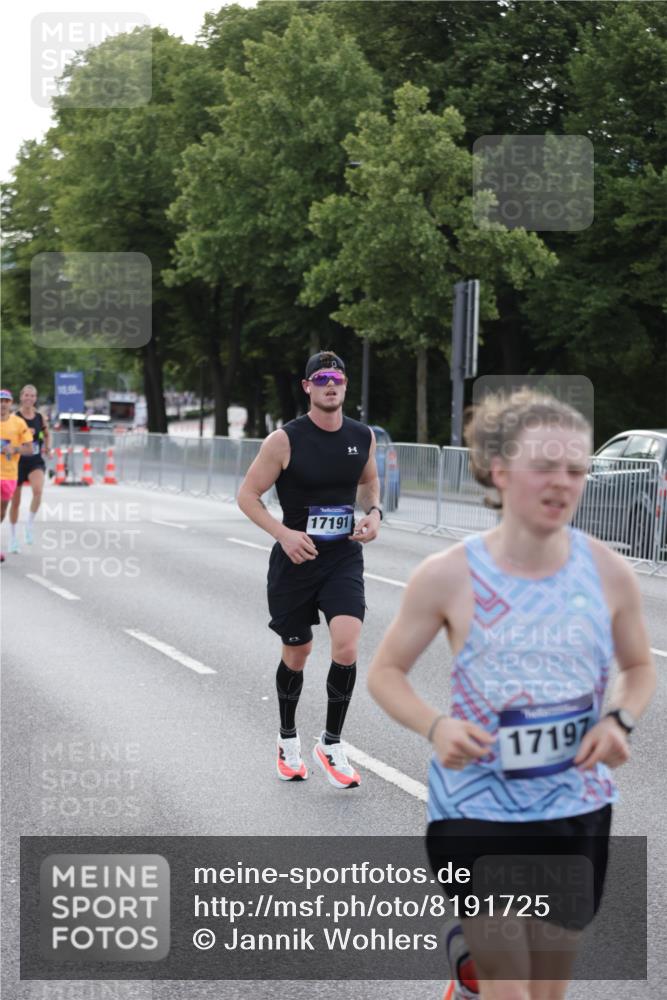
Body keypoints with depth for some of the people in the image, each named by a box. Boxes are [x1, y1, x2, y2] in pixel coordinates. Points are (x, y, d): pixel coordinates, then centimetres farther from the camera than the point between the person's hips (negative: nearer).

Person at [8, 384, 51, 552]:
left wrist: (47, 446, -1)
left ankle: (30, 524, -8)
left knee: (38, 490, -28)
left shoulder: (41, 417, 2)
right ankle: (13, 537, 24)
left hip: (35, 461, 1)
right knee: (15, 501, 8)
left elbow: (47, 434, 18)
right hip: (18, 461, -1)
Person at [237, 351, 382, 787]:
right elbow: (247, 495, -6)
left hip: (344, 557, 2)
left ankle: (331, 744, 2)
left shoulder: (363, 436, 1)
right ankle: (288, 739, 35)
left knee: (346, 646, -16)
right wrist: (284, 534, -19)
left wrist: (374, 512, 1)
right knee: (297, 654, 10)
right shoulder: (285, 440, -11)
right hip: (296, 557, -2)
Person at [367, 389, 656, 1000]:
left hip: (577, 811, 3)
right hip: (478, 809, -3)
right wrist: (435, 726, -21)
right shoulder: (450, 576, -12)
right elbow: (386, 673, -1)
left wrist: (620, 720, -11)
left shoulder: (608, 572, -6)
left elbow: (640, 667, 10)